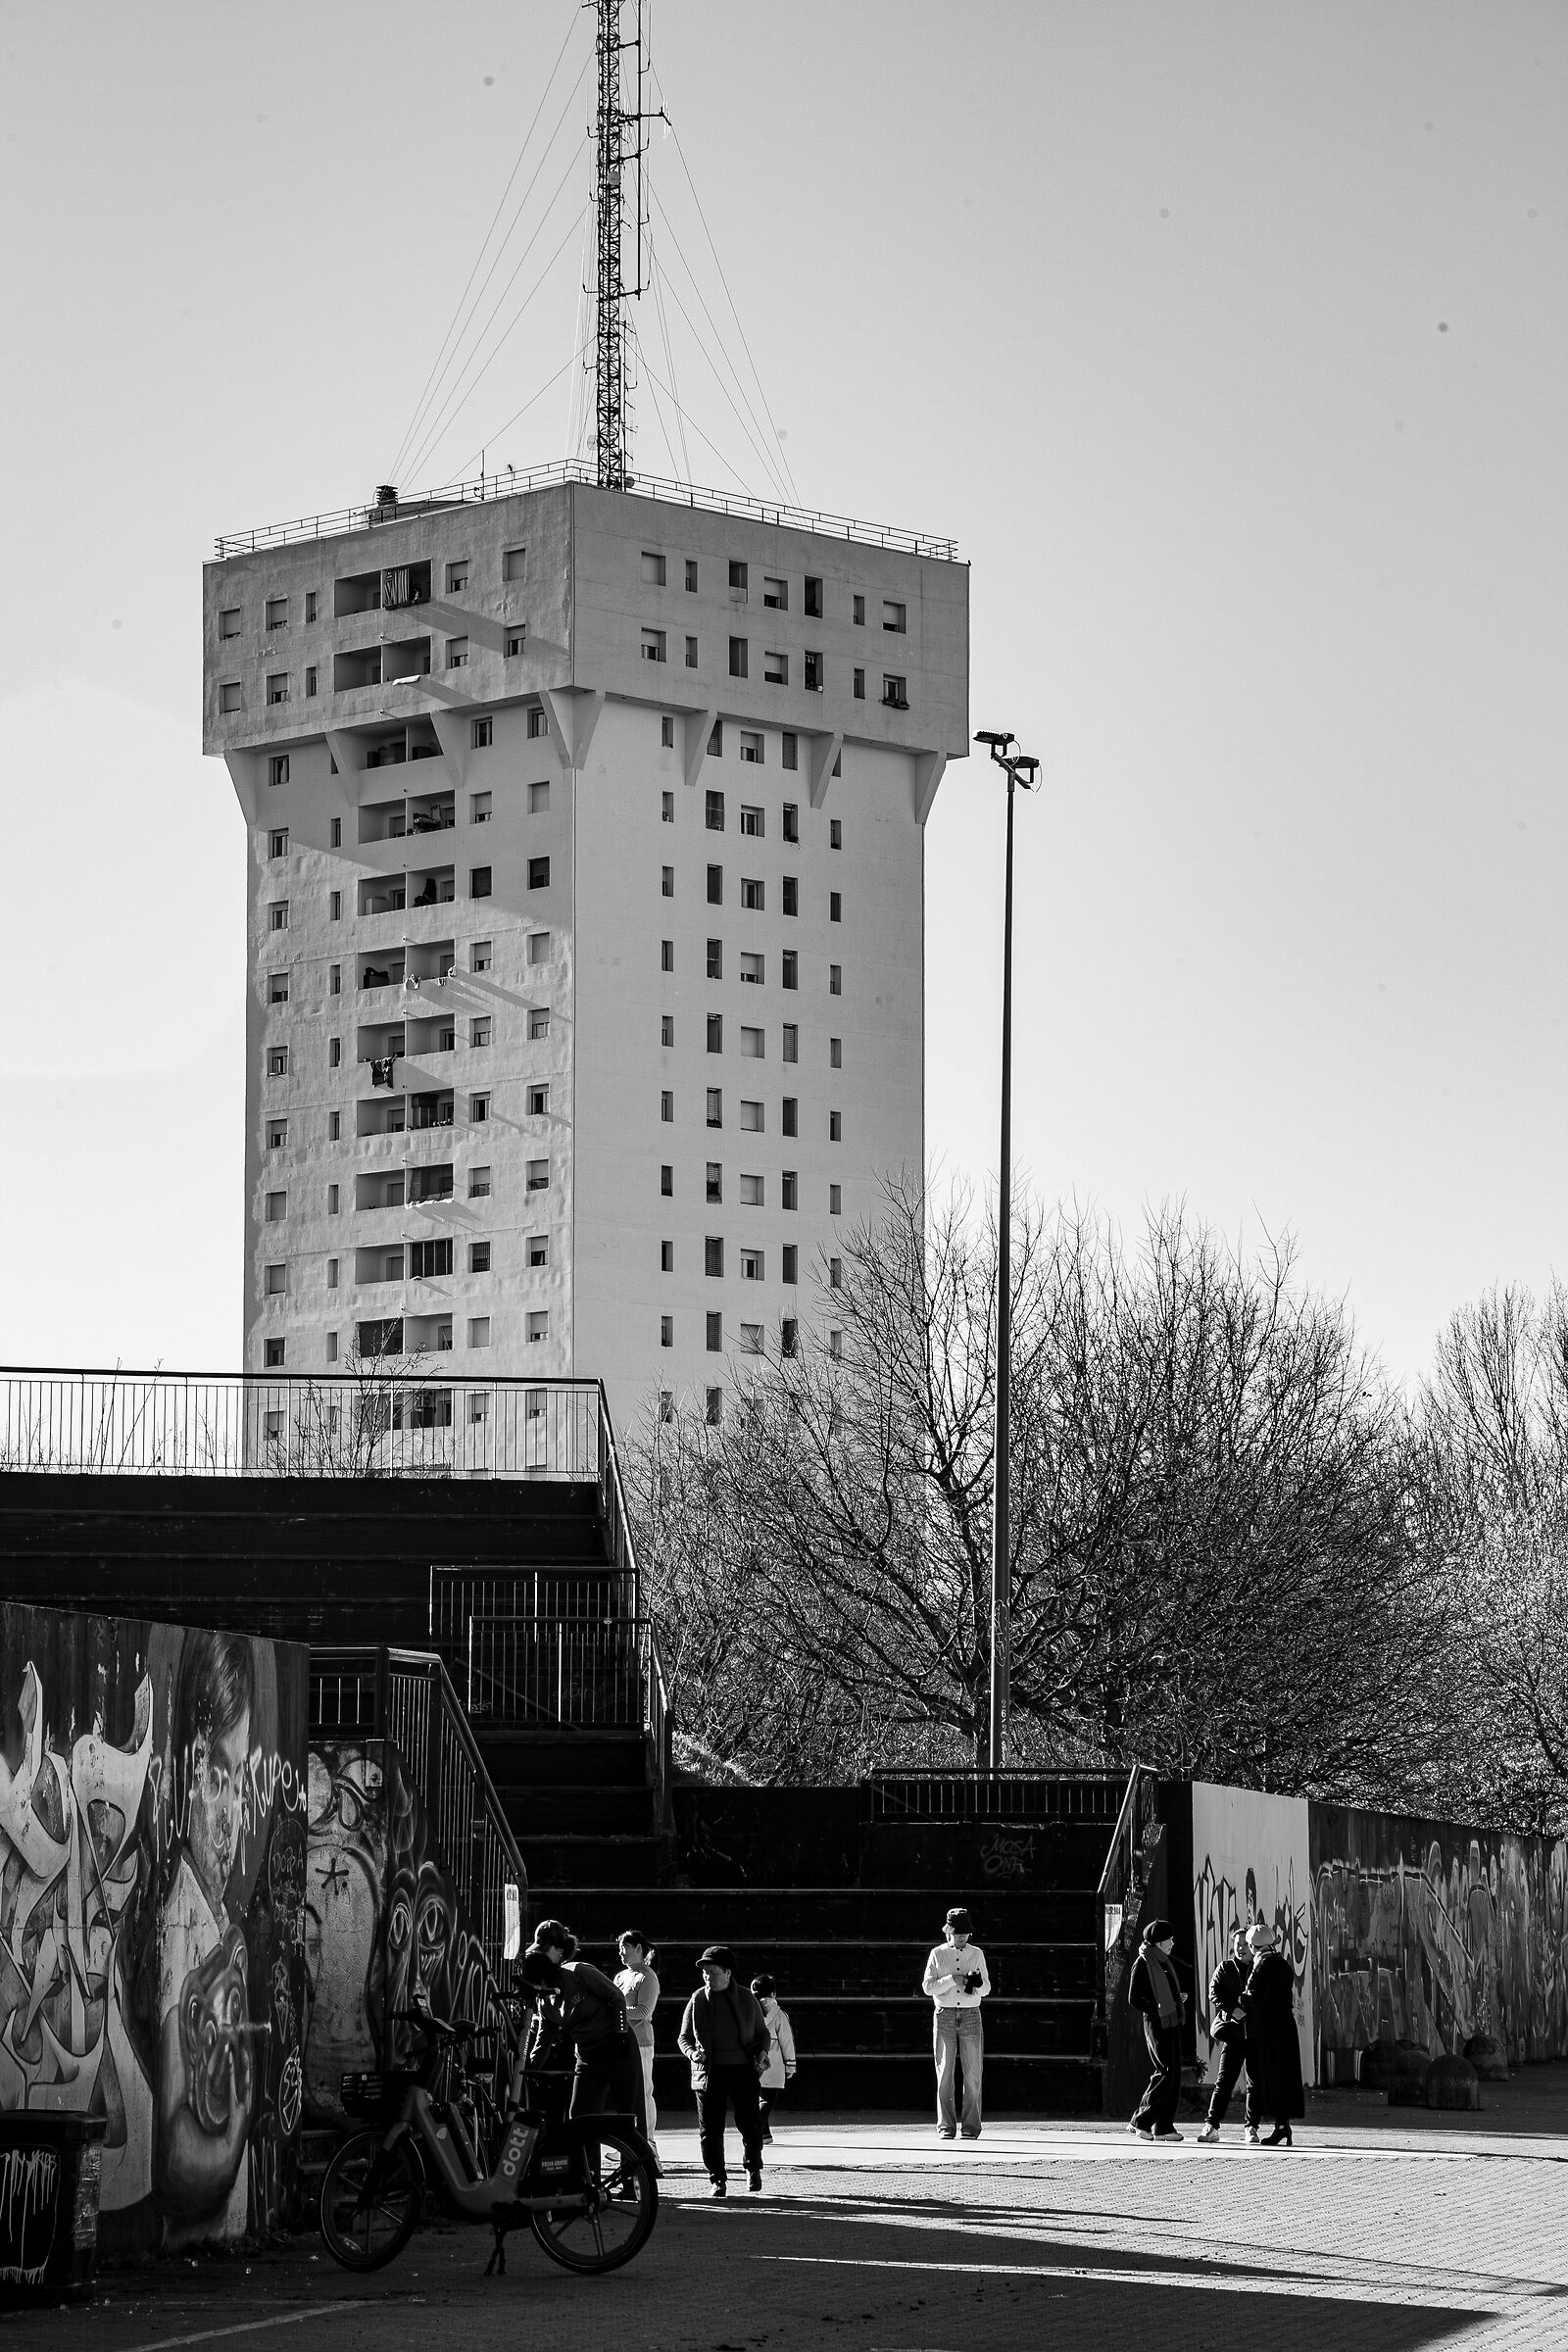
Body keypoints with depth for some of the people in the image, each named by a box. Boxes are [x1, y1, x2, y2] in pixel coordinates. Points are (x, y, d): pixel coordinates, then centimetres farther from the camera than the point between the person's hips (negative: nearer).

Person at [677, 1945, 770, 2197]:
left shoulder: (745, 1999, 6)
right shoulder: (698, 2000, 5)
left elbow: (763, 2032, 17)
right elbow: (685, 2036, 12)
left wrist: (762, 2052, -2)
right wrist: (692, 2052, -9)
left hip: (742, 2069, 0)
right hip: (708, 2070, 1)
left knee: (749, 2122, -5)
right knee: (710, 2129, -2)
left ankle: (753, 2167, 21)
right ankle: (718, 2180, 9)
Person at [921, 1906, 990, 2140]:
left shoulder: (976, 1954, 10)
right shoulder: (937, 1954, 5)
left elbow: (986, 1989, 8)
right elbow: (927, 1986, -4)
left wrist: (977, 1983, -14)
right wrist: (952, 1979, -16)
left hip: (971, 2015, 1)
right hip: (944, 2015, -1)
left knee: (973, 2074, -3)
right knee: (945, 2073, -2)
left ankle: (971, 2127, -1)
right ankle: (945, 2126, 0)